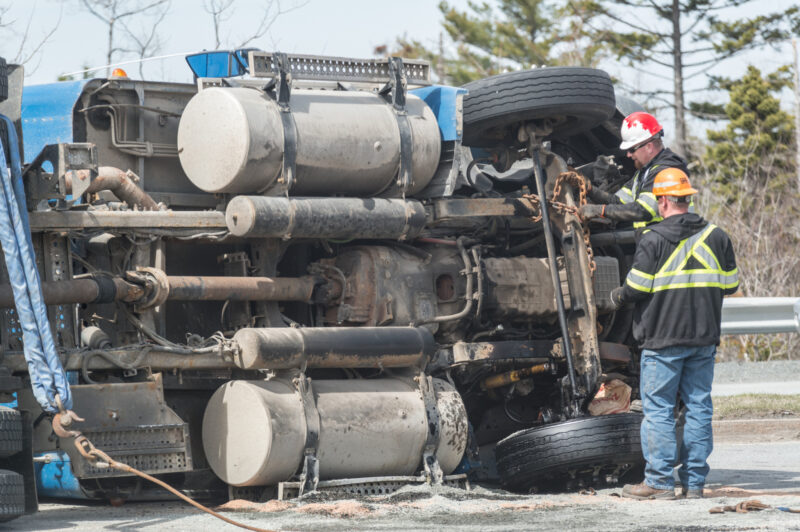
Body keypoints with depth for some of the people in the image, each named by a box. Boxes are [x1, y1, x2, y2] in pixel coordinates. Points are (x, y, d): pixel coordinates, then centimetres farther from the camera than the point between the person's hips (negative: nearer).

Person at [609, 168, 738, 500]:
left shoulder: (653, 239, -9)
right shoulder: (715, 236, 6)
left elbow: (637, 288, -9)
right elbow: (730, 285, 11)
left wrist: (617, 297, 11)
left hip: (663, 339, -5)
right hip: (704, 336, 5)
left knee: (658, 409, 0)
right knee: (699, 407, 8)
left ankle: (660, 481, -1)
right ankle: (694, 482, 9)